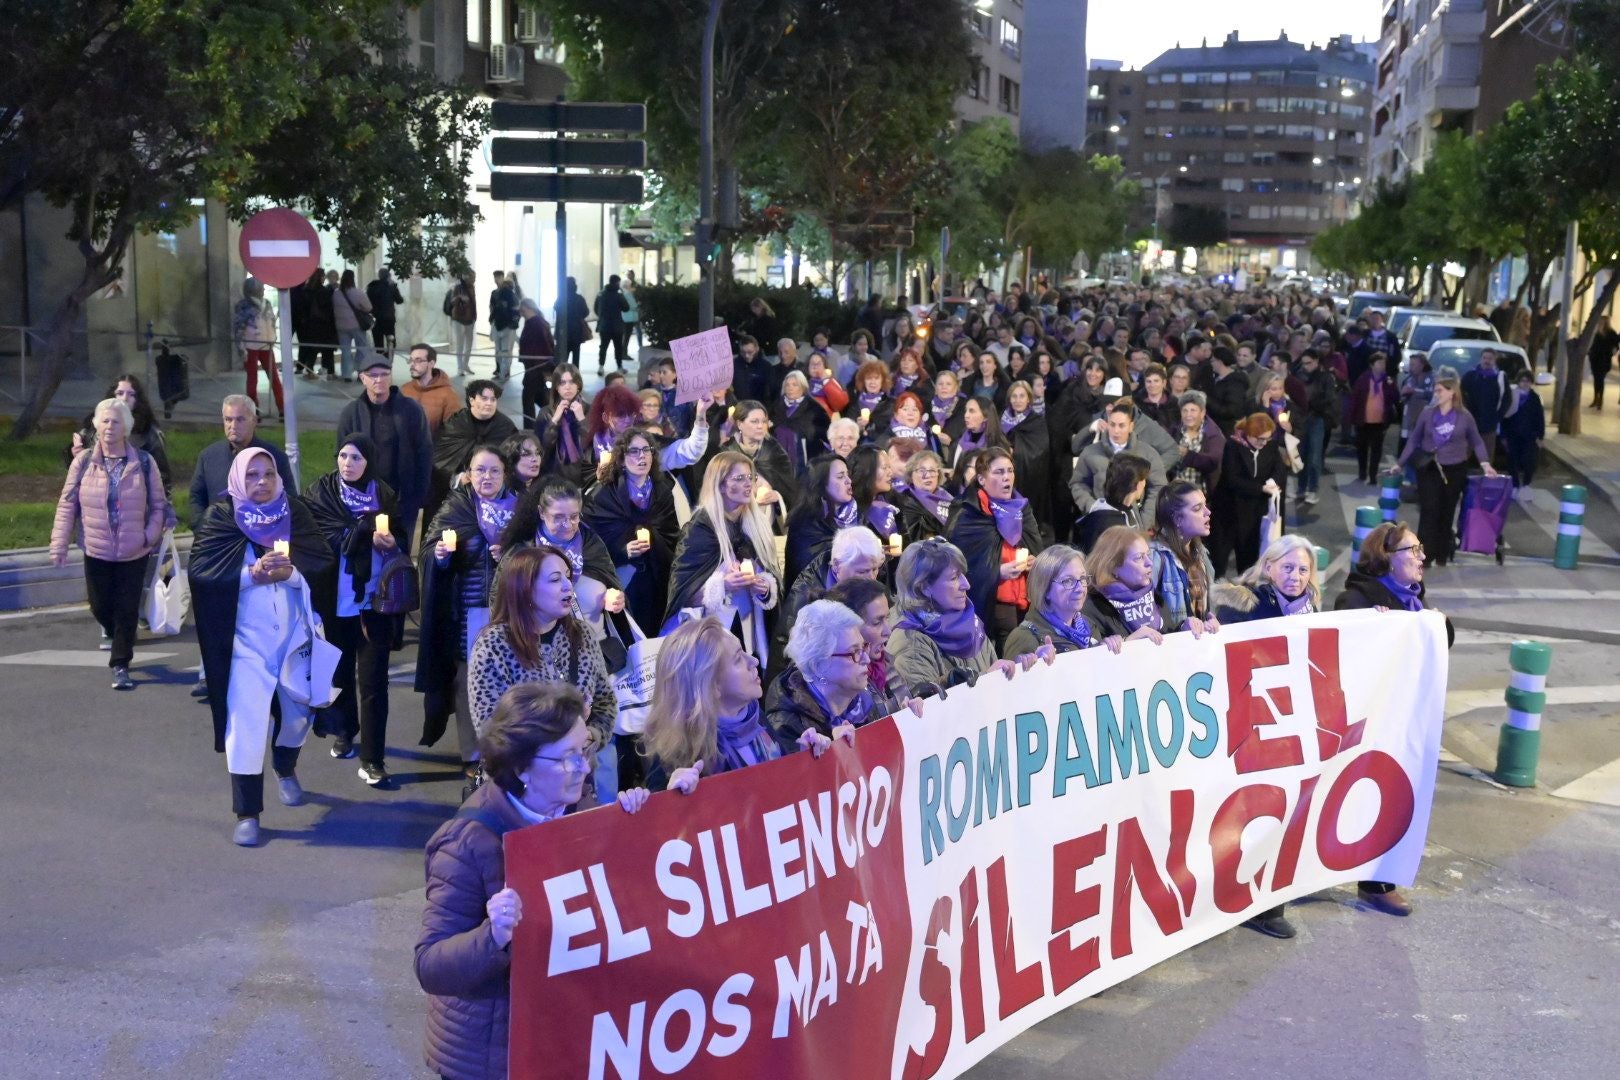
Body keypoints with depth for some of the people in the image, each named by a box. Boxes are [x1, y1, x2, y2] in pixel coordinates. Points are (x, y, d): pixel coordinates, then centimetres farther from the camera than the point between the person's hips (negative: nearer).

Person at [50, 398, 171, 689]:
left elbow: (158, 504, 3)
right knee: (100, 606, 12)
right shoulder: (84, 461, -3)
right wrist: (59, 545, -5)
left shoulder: (143, 462, -4)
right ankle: (111, 631, 47)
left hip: (133, 553, -1)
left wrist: (150, 536, -8)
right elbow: (67, 504, -1)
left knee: (127, 610, 1)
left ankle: (120, 665, 12)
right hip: (96, 551, 1)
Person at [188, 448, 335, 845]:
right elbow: (201, 569, -13)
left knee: (297, 711, 16)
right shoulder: (221, 516, -4)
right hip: (245, 637, -3)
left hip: (292, 631, 3)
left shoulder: (295, 512, 3)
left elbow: (322, 563, -5)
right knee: (245, 722, -8)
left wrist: (289, 572, -24)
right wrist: (252, 574, -25)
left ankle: (285, 769, 47)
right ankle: (247, 813, 2)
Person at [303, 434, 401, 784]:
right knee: (342, 670, 15)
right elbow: (326, 540, -12)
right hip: (336, 599, 0)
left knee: (373, 680, -4)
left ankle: (372, 758, 0)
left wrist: (391, 543, -12)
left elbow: (400, 544, 9)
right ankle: (344, 731, 40)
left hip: (374, 601, 0)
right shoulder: (321, 493, 0)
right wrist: (368, 531, -17)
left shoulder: (385, 495, 5)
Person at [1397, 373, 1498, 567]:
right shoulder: (1427, 413, -2)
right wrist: (1399, 464, 3)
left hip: (1454, 470, 0)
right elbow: (1414, 440, 4)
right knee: (1429, 511, -9)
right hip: (1429, 469, 0)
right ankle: (1424, 554, -6)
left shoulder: (1464, 416, -3)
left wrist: (1485, 463, -5)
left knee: (1447, 512, 9)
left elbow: (1476, 441, 7)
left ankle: (1442, 554, 20)